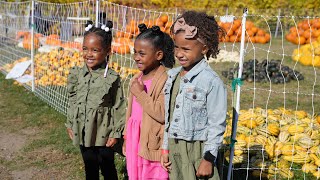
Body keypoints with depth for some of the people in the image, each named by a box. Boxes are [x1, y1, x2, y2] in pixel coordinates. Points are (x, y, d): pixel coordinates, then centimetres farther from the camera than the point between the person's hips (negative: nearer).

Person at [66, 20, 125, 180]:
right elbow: (72, 101, 9)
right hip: (83, 132, 4)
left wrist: (116, 132, -9)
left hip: (104, 134, -4)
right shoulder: (77, 75, -2)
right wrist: (70, 124, 12)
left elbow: (119, 107, -11)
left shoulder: (112, 78, -15)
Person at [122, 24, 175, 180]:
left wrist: (141, 94, -20)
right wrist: (126, 139, 19)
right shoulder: (136, 79, 8)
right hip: (135, 144, 8)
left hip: (154, 147, -8)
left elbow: (162, 114, -24)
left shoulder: (166, 80, -17)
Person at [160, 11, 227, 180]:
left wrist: (209, 158, -11)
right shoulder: (172, 76, 6)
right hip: (175, 149, 6)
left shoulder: (211, 81, -15)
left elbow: (217, 125, -12)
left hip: (198, 150, -6)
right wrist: (166, 149, 13)